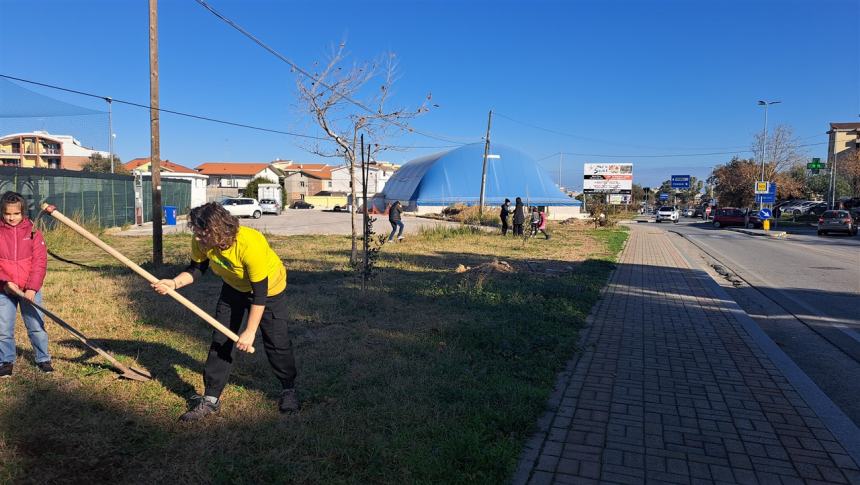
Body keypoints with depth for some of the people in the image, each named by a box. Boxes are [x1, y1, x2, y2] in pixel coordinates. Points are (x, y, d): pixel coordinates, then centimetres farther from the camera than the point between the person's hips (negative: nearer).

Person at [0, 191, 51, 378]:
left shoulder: (33, 233, 0)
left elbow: (40, 262, -3)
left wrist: (32, 288, -11)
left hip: (30, 290, -1)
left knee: (37, 326, 3)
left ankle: (43, 359, 15)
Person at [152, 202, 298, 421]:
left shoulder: (250, 246, -41)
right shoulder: (202, 242, -24)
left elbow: (260, 293, -33)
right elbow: (196, 268, -6)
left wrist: (250, 332, -28)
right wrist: (174, 283, -27)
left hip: (269, 288, -5)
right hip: (234, 287, 5)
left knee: (276, 341, -1)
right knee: (221, 341, 0)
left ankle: (289, 389, 22)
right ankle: (210, 399, 10)